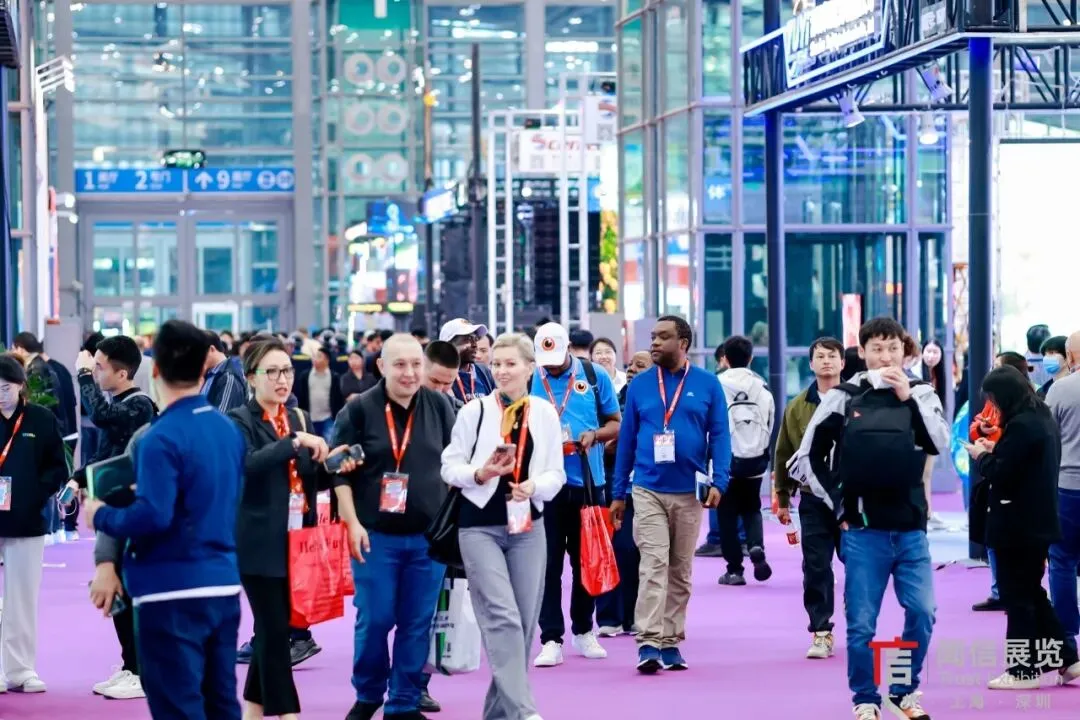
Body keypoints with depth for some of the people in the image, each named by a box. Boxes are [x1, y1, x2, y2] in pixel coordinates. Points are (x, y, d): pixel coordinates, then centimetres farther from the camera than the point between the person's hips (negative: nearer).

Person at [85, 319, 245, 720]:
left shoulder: (161, 438, -16)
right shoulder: (229, 429, 8)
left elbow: (152, 518, -23)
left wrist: (100, 515, -6)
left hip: (173, 590, -8)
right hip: (223, 584, 8)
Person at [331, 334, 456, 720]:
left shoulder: (439, 406, 3)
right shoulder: (359, 409, -5)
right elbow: (341, 471, -3)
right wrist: (352, 523, -9)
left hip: (430, 535, 2)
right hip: (376, 535, -2)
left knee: (417, 624, 5)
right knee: (374, 620, 0)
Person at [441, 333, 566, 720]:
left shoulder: (545, 413, 5)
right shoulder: (474, 410, -2)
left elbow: (556, 473, 5)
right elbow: (450, 467, 0)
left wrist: (535, 486, -15)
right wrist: (480, 474, -18)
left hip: (528, 527, 4)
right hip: (480, 526, -3)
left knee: (524, 622, 6)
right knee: (502, 617, -15)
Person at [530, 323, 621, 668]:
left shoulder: (594, 377, 3)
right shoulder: (529, 380, 2)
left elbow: (615, 423, 7)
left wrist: (595, 435, -13)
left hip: (587, 482, 1)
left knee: (586, 560, 10)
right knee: (548, 564, -3)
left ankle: (583, 631, 25)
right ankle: (551, 639, 0)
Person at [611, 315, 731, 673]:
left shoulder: (707, 384, 2)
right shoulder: (640, 385, 6)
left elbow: (719, 436, 1)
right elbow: (627, 439, 9)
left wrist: (719, 481, -11)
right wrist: (618, 493, 8)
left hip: (689, 492, 1)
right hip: (648, 490, -1)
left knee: (681, 570, 9)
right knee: (654, 564, -12)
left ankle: (671, 641, 16)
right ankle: (649, 643, -16)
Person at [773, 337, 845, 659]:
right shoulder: (797, 408, 6)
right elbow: (784, 454, 10)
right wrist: (782, 498, 9)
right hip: (813, 499, 2)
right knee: (816, 568, 1)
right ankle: (821, 631, 7)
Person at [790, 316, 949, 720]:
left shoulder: (921, 394, 6)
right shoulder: (843, 398, 1)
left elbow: (940, 444, -10)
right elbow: (807, 459, 4)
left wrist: (909, 398, -14)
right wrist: (838, 504, 0)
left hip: (911, 528, 1)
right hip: (863, 530, -1)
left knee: (922, 612, -3)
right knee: (861, 622, 1)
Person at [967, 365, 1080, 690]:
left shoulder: (1020, 425, -20)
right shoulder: (1043, 419, 11)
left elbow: (1000, 474, -21)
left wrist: (982, 455, -4)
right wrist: (995, 451, 10)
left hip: (1018, 526, -10)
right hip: (1039, 522, 10)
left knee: (1017, 596, 0)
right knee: (1032, 593, 17)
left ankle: (1024, 669, 5)